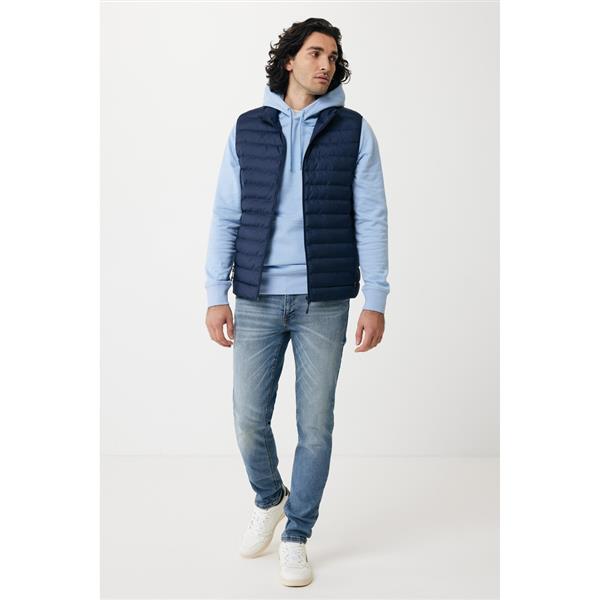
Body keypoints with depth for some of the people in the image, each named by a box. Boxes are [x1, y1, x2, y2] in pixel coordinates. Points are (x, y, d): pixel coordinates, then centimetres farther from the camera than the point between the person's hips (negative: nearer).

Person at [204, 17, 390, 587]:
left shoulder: (353, 130, 3)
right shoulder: (247, 129, 6)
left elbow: (370, 218, 0)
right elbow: (226, 216, 5)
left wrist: (375, 300, -6)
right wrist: (216, 295, -1)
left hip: (325, 301, -1)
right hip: (257, 299, 1)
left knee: (315, 425, 3)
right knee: (249, 418, 4)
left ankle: (296, 536, 22)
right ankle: (269, 497, 35)